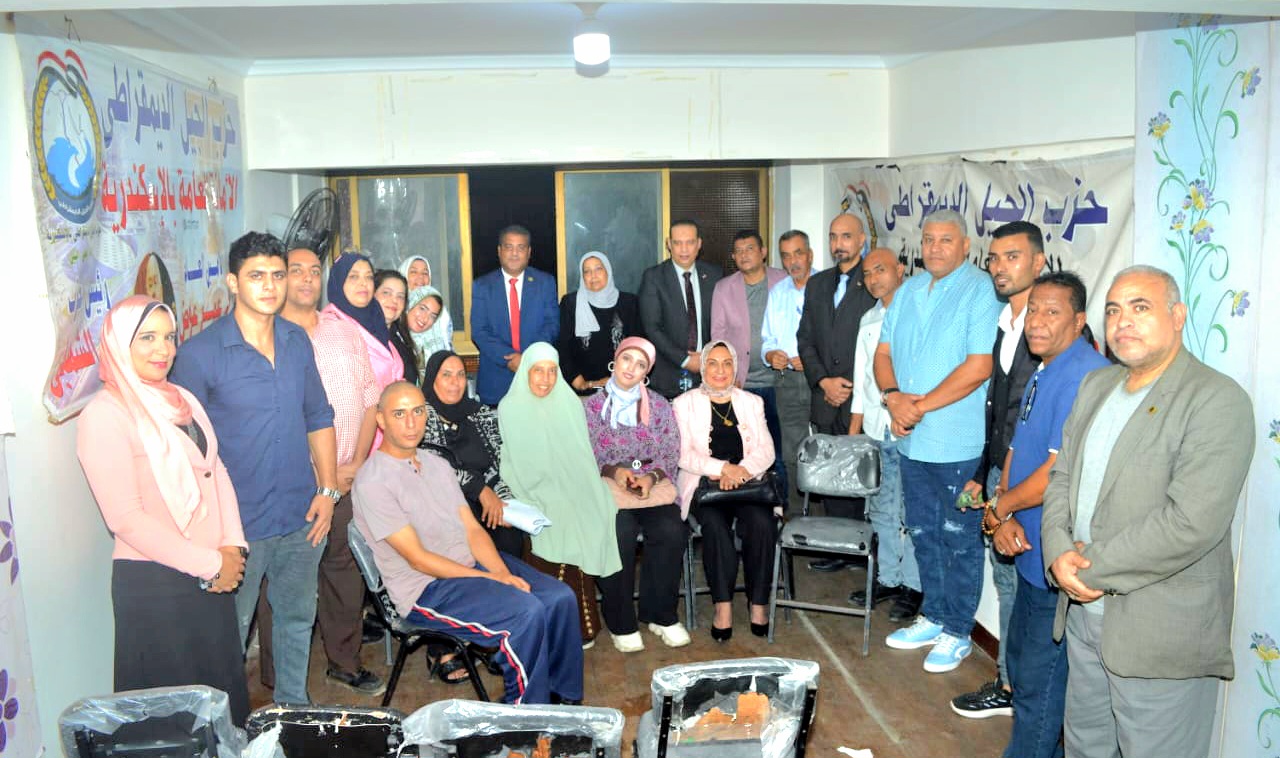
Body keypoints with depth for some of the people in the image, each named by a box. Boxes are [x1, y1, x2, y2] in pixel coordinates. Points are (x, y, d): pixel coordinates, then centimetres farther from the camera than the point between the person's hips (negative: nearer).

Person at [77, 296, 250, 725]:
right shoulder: (105, 414, -14)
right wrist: (208, 564, -15)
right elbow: (125, 517, -18)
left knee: (225, 680, 18)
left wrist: (232, 546, -3)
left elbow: (216, 472, 11)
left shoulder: (182, 399, 9)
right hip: (154, 580, -7)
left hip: (214, 573, 7)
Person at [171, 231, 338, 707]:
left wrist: (327, 489, 6)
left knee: (297, 619, 19)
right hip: (238, 525, -5)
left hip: (301, 518, 5)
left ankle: (294, 707, 39)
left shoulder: (297, 342, 4)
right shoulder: (200, 353, -12)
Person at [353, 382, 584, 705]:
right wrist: (492, 580, -16)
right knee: (526, 611, -26)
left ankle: (564, 697, 9)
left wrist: (504, 574, -10)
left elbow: (472, 529, 8)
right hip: (426, 588, -8)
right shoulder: (373, 482, -13)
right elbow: (417, 558, -15)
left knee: (560, 597, -8)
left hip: (472, 563, 8)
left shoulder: (436, 464, 13)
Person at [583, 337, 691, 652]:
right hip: (606, 485, -2)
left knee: (671, 530, -27)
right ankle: (621, 623, -15)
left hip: (653, 483, 2)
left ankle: (661, 615, -8)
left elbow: (671, 455, 8)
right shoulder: (590, 407, 8)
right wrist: (613, 470, -13)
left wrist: (651, 476, -11)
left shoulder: (659, 406, 13)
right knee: (620, 532, -31)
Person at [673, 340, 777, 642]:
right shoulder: (684, 404, 12)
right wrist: (723, 468, -16)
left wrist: (741, 471, -13)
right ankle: (723, 604, -24)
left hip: (749, 484, 2)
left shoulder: (752, 402, 19)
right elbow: (683, 454, -1)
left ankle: (759, 603, -17)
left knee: (761, 523, -29)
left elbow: (766, 450, 8)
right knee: (715, 524, -33)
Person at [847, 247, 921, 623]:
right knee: (881, 510, 12)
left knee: (911, 512, -1)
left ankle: (913, 585, 10)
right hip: (875, 429, 7)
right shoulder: (868, 320, 16)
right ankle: (887, 579, 23)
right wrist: (853, 429, 17)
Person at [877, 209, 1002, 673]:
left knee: (960, 540, 5)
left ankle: (957, 632, 20)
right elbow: (883, 352, 10)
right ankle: (933, 617, 34)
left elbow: (978, 367, -20)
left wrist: (921, 406, -17)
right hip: (912, 441, 7)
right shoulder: (908, 291, 11)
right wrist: (893, 397, -9)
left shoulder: (981, 292, -12)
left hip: (959, 443, -7)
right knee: (924, 535, 18)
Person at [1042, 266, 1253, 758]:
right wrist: (1059, 553, -9)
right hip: (1084, 614, 7)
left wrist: (1091, 570, -17)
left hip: (1161, 634, -6)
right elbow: (1061, 477, 9)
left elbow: (1192, 523, -24)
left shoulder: (1218, 400, -15)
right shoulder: (1096, 385, 9)